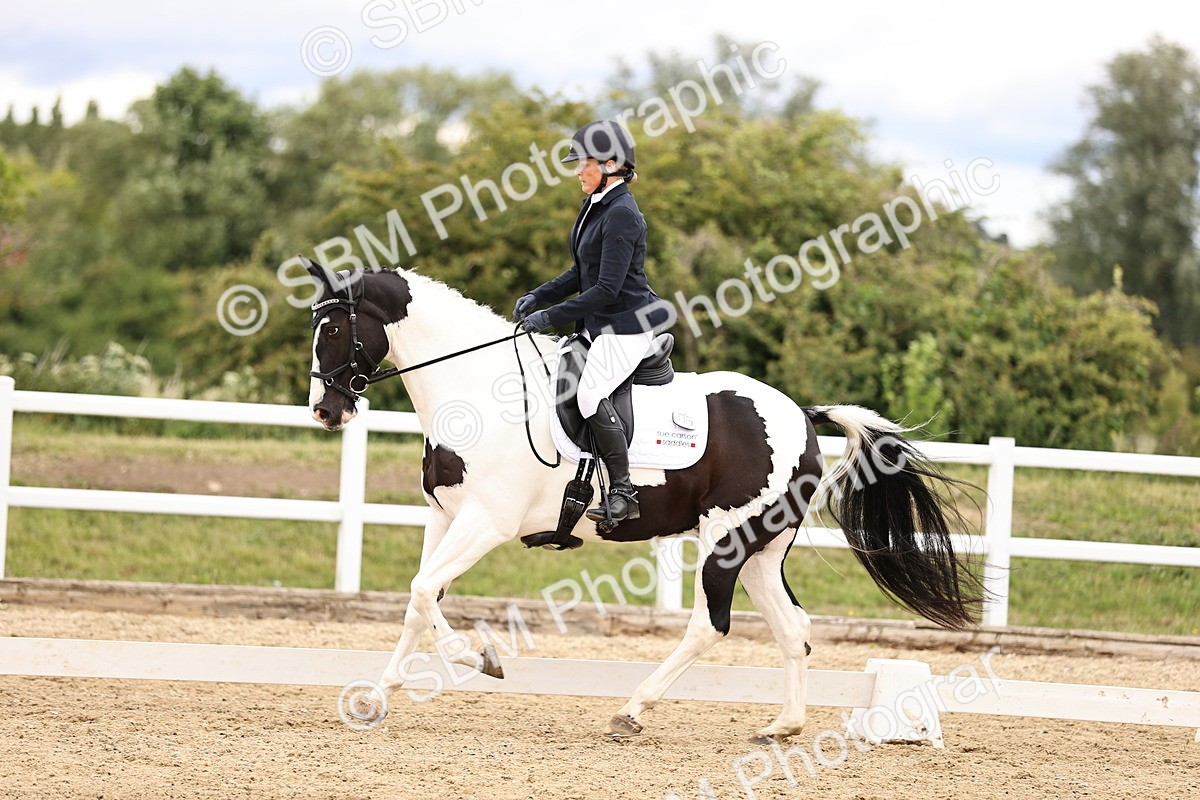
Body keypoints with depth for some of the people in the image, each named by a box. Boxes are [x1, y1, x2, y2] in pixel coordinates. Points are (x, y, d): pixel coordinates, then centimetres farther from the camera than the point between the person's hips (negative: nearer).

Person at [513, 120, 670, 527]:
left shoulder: (621, 215, -19)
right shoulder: (595, 207, 12)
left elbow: (607, 288, -23)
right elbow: (582, 273, 21)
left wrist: (551, 316, -21)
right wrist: (538, 297, 8)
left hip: (627, 325, -11)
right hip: (599, 325, 11)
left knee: (590, 393, -23)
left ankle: (622, 494, -19)